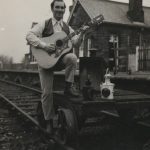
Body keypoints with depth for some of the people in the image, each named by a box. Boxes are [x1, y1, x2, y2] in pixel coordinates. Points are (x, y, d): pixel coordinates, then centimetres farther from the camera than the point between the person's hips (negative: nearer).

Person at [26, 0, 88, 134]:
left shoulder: (67, 28, 11)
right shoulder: (44, 24, 0)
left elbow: (76, 43, 4)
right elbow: (29, 35, -12)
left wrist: (81, 34, -14)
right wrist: (44, 46, -24)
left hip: (61, 58, 3)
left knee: (72, 57, -33)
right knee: (47, 92, -5)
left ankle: (68, 87, -15)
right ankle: (49, 121, 13)